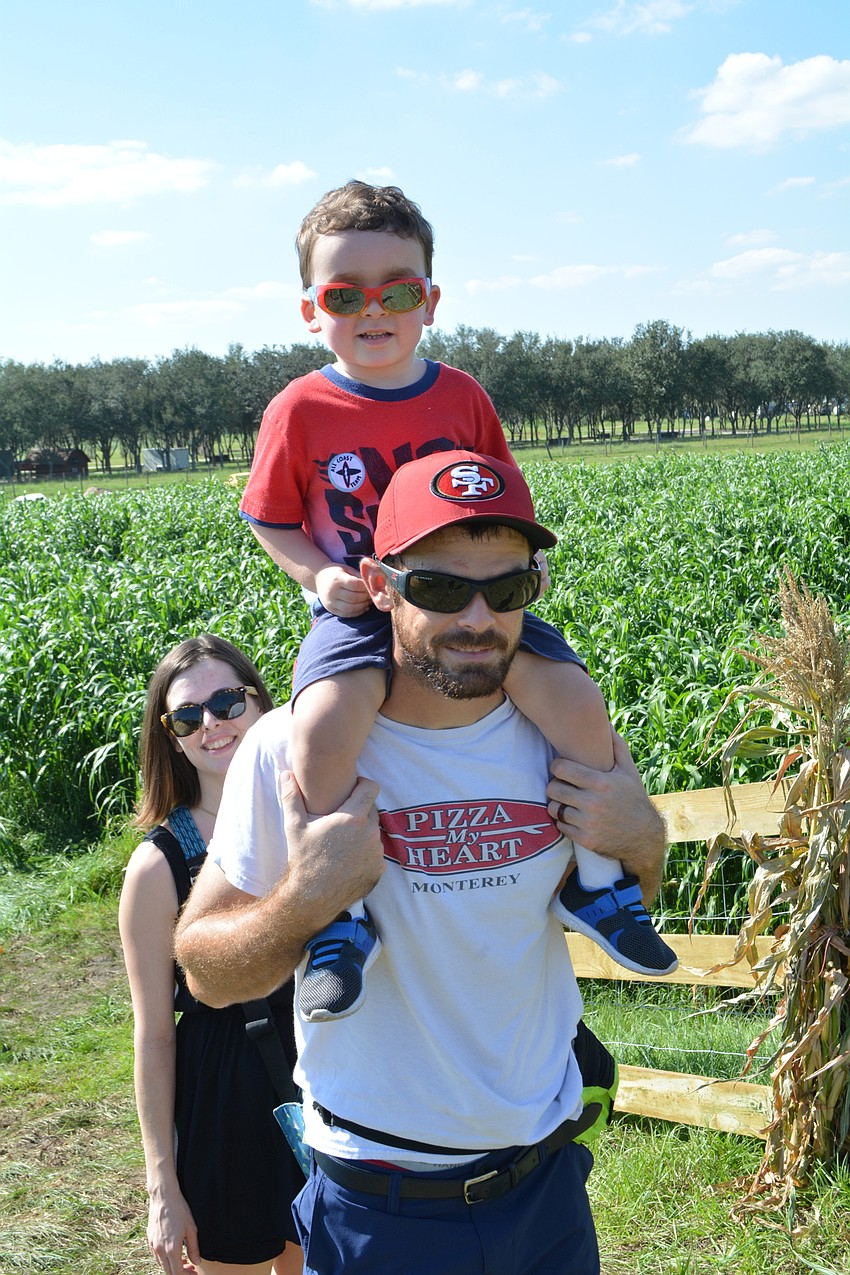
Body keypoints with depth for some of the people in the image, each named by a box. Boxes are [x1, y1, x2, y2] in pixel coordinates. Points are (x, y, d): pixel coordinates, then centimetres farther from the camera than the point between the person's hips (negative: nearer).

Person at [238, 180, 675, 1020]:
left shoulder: (462, 397, 5)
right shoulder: (299, 411, -3)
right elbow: (269, 519, 7)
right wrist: (318, 574, -11)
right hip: (358, 610, -2)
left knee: (576, 698, -20)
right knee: (322, 724, -34)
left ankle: (594, 880, 3)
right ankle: (341, 917, -14)